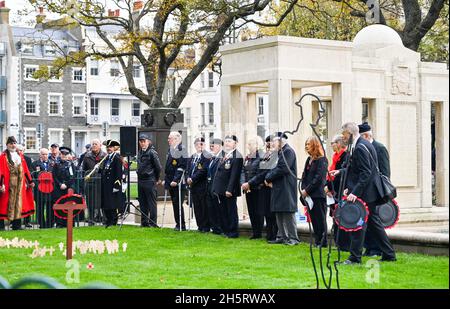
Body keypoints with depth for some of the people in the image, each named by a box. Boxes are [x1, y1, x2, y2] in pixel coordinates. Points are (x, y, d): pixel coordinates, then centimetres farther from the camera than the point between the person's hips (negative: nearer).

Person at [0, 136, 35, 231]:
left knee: (18, 202, 7)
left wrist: (30, 181, 12)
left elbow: (25, 170, 15)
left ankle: (17, 225, 12)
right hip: (8, 184, -5)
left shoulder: (20, 156, 14)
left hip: (19, 184, 5)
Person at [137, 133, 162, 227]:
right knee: (142, 203, 11)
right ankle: (144, 222, 17)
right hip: (140, 181, 8)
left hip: (150, 181, -8)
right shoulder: (140, 152, 12)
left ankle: (153, 223, 0)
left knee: (151, 203, -3)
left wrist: (157, 179, -2)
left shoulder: (152, 152, -10)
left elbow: (158, 167, -9)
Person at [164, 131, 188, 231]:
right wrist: (166, 180, 17)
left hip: (178, 182, -8)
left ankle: (181, 225, 1)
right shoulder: (170, 149, 16)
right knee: (175, 204, 10)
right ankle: (178, 224, 16)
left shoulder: (181, 149, -11)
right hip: (171, 182, 8)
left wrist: (175, 180, -21)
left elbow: (182, 167, -17)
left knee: (178, 204, -6)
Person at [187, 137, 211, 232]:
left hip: (202, 186, -7)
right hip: (193, 185, 7)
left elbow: (203, 171, -16)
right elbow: (189, 169, 13)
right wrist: (188, 178, -5)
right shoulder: (193, 157, 15)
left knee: (204, 207, -2)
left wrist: (193, 179, -17)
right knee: (196, 207, 10)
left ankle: (206, 226, 5)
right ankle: (200, 225, 18)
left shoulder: (206, 156, -8)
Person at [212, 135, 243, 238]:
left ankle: (233, 232, 9)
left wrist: (229, 189, -22)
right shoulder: (224, 156, 14)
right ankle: (226, 231, 24)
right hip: (221, 190, 9)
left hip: (229, 191, -9)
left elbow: (234, 174, -19)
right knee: (223, 211, 14)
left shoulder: (237, 157, -14)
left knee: (231, 211, 1)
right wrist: (216, 188, 12)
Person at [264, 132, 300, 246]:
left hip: (286, 189, -10)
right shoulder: (280, 152, 18)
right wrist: (269, 178, -3)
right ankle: (282, 236, 18)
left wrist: (268, 178, -12)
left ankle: (293, 238, -3)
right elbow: (275, 168, 17)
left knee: (288, 213, -7)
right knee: (279, 214, 12)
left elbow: (282, 169, -20)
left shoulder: (288, 151, -12)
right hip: (278, 188, 10)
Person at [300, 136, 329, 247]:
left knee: (320, 219, -3)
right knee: (313, 218, 9)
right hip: (309, 195, 8)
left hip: (318, 195, -8)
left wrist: (307, 190, -15)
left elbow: (318, 178, -15)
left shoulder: (322, 160, -8)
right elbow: (304, 175, 15)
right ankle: (318, 241, 15)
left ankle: (323, 241, 3)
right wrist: (303, 189, -1)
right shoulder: (309, 159, 16)